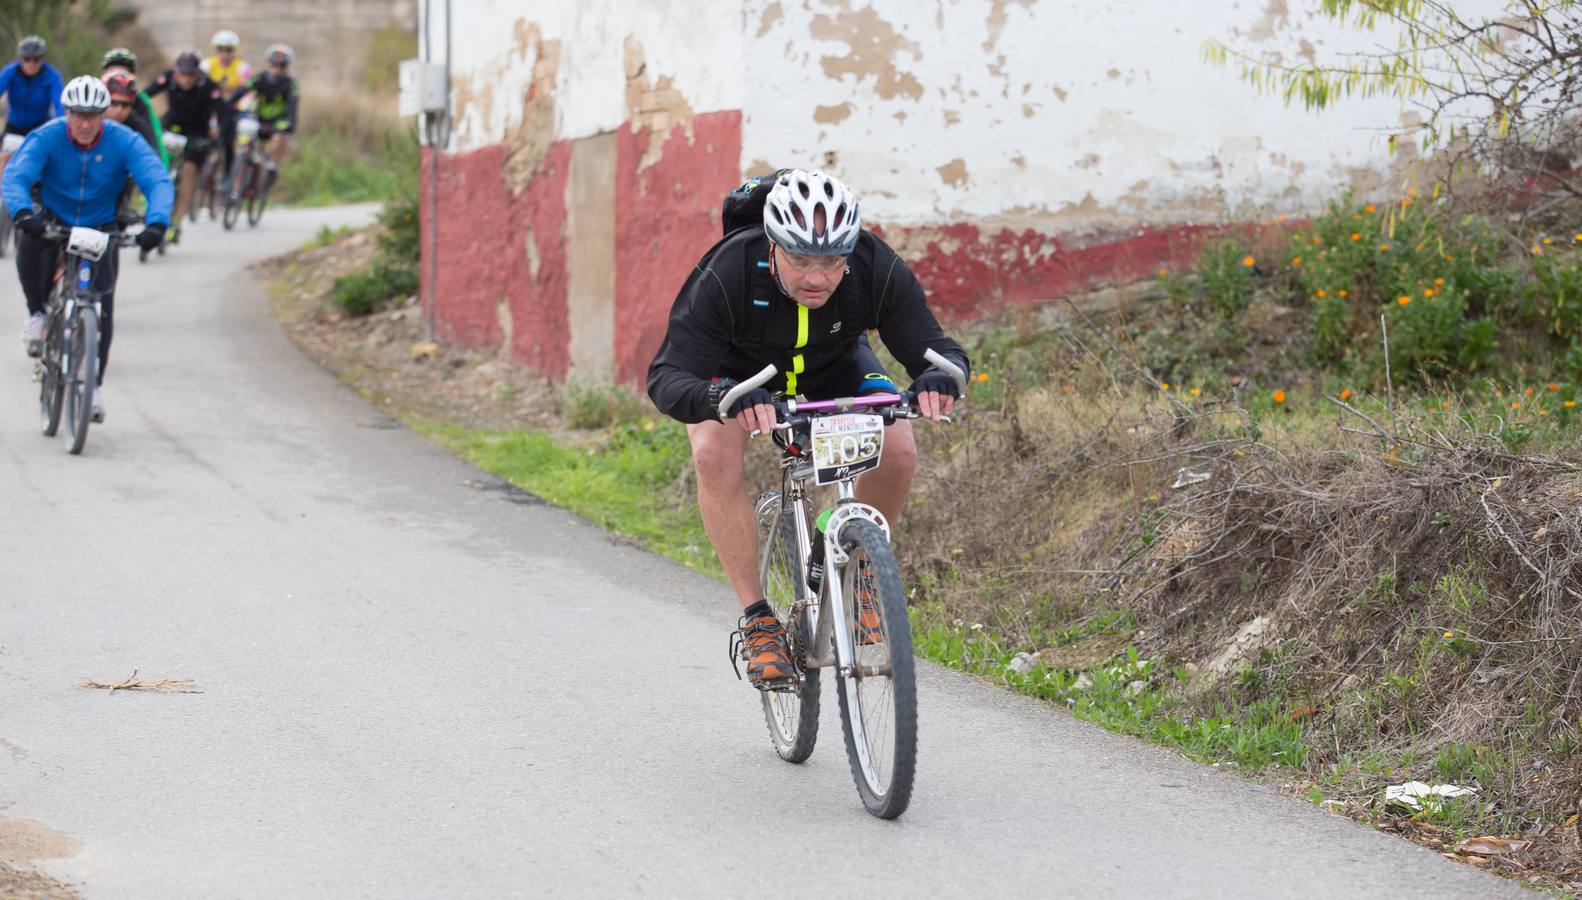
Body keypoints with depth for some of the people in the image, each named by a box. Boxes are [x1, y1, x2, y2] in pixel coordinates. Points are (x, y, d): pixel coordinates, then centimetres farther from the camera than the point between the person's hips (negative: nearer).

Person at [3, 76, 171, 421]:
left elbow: (158, 182, -29)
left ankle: (95, 384, 4)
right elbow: (14, 176, -31)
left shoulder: (124, 141, -19)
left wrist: (156, 223, -48)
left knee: (102, 306, -10)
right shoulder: (47, 137, -20)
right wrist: (22, 212, -53)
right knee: (29, 246, -35)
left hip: (101, 229, 1)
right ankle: (38, 314, -11)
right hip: (53, 221, -1)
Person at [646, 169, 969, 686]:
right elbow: (667, 377, -43)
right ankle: (756, 619, -21)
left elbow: (936, 347, -28)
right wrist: (721, 399, -65)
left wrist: (939, 375, -54)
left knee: (898, 450, -24)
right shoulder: (726, 276, -38)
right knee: (713, 450, -32)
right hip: (738, 369, -2)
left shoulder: (878, 270, -33)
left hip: (835, 365, 2)